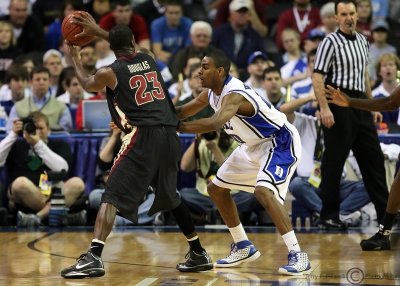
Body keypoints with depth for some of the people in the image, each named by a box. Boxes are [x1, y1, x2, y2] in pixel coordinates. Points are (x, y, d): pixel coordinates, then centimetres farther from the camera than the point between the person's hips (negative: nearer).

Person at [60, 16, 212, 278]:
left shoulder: (110, 73, 3)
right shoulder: (147, 58, 16)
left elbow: (87, 84, 27)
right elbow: (133, 46, 42)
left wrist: (75, 57, 44)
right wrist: (97, 31, 47)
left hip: (143, 136, -6)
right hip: (169, 134, 6)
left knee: (112, 196, -7)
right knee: (170, 196, 25)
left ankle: (94, 258, -24)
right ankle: (199, 254, 31)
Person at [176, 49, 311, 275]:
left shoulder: (234, 95, -31)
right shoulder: (212, 93, -1)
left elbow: (215, 123, -49)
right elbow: (183, 111, 12)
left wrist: (177, 127, -45)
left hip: (280, 142, -11)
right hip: (255, 146, 11)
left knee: (263, 191, -31)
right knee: (217, 188, 13)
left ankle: (298, 255, -27)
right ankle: (244, 247, 23)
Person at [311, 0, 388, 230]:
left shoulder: (363, 41, 15)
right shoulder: (331, 42, -7)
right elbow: (317, 76, -13)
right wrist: (324, 108, -23)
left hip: (360, 104, 7)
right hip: (339, 103, -7)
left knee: (374, 157, 9)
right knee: (334, 161, -2)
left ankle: (385, 211, 15)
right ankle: (329, 214, 5)